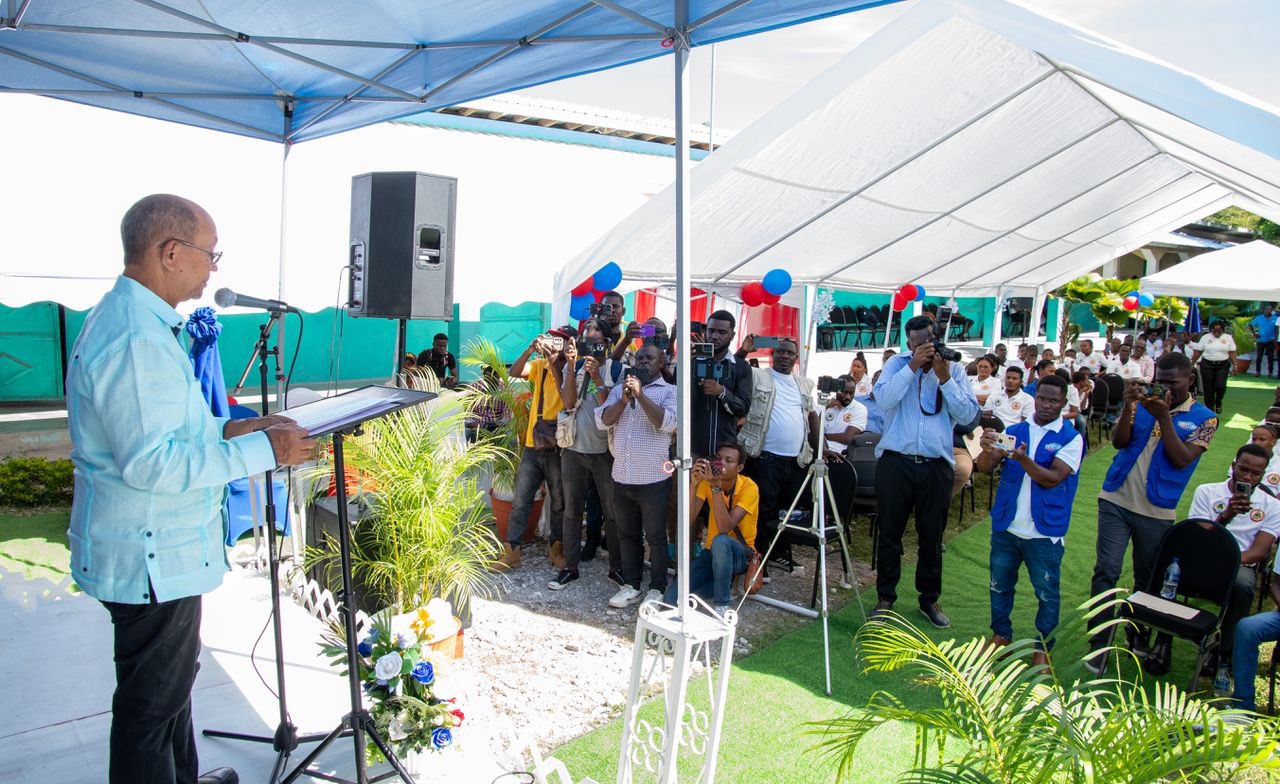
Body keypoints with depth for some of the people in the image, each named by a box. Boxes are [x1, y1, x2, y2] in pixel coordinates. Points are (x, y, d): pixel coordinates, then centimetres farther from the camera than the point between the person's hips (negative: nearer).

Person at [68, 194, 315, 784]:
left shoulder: (128, 319, 10)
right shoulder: (136, 339, -25)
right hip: (150, 556, -11)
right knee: (153, 697, 6)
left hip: (162, 545, 11)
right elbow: (150, 461, -29)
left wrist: (229, 429, 8)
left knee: (172, 676, 26)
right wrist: (262, 450, -24)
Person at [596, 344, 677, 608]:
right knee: (627, 534, 13)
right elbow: (602, 421, 0)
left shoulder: (669, 391, -1)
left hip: (654, 478, -4)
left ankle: (657, 588, 16)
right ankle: (630, 585, 24)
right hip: (622, 477, 4)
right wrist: (624, 400, -14)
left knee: (655, 536, 5)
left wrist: (640, 395, -20)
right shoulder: (619, 389, 11)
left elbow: (668, 423, -18)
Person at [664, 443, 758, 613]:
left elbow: (725, 528, -31)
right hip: (712, 551, 4)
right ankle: (724, 585, 9)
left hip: (740, 554, -4)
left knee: (720, 541, -40)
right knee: (672, 598, -16)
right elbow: (688, 519, -20)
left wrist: (715, 486, -36)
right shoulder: (708, 480, -7)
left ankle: (721, 604, -19)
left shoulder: (749, 487, -20)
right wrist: (694, 483, -32)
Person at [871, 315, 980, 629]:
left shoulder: (954, 369, 6)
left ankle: (930, 599, 27)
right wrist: (913, 366, -17)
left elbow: (968, 415, -5)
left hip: (937, 465, 1)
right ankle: (886, 597, 20)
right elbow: (883, 399, -15)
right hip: (895, 462, -1)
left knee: (932, 537, 11)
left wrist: (944, 378, -13)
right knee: (889, 534, 7)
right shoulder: (898, 364, 3)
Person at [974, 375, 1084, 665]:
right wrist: (987, 450, -26)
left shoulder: (1071, 438, -5)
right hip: (1006, 525, 3)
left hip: (1045, 531, -3)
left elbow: (1052, 478, -17)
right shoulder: (1014, 431, 4)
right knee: (1000, 586, 15)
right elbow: (984, 468, -4)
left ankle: (1042, 647, 24)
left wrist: (1025, 460, -34)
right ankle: (1001, 635, 33)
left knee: (1047, 593, 6)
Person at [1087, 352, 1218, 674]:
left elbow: (1182, 459, -13)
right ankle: (1099, 644, 1)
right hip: (1116, 500, 1)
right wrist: (1128, 405, -20)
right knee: (1106, 571, -5)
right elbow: (1118, 442, -7)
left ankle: (1139, 636, 31)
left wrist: (1164, 417, -21)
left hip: (1157, 510, 0)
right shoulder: (1143, 401, 5)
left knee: (1147, 579, 12)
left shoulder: (1203, 418, 1)